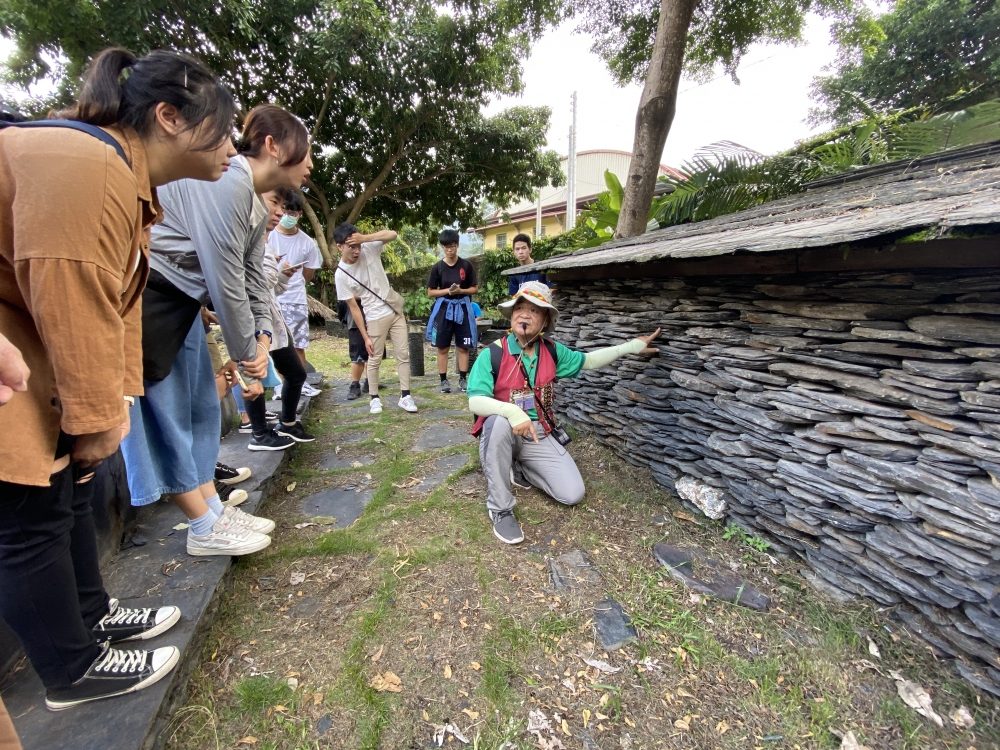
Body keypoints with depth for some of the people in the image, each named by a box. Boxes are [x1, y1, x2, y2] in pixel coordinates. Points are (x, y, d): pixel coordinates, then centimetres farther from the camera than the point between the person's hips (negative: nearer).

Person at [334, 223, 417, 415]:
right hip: (375, 318, -3)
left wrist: (365, 238, -28)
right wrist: (365, 336, -11)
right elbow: (353, 307, -12)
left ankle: (405, 396, 11)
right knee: (375, 359, 6)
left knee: (403, 354, 4)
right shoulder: (341, 274, -14)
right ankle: (375, 398, 21)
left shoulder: (369, 249, -8)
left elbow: (393, 234, -15)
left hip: (396, 310, 3)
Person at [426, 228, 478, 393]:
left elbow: (475, 288, 4)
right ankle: (443, 380, 13)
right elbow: (430, 292, 3)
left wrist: (460, 290, -14)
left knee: (463, 347, 3)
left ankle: (462, 379, 13)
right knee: (443, 347, 3)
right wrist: (447, 290, -13)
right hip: (444, 308, 0)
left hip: (462, 308, 0)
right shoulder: (437, 267, 0)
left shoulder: (466, 265, 0)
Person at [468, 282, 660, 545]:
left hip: (540, 435, 4)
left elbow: (588, 361, 12)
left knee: (572, 494, -9)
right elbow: (475, 402, -24)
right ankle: (500, 509, -22)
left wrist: (631, 346, 6)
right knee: (500, 421, -41)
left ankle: (520, 470, 17)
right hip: (502, 433, -3)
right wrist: (512, 411, -42)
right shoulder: (492, 354, -16)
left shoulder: (552, 351, -2)